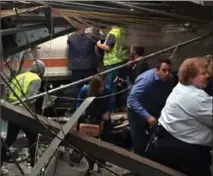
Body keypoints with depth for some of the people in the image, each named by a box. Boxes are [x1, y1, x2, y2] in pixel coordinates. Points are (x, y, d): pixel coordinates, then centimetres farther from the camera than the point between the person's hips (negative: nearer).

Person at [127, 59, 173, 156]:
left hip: (154, 110, 5)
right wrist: (147, 116, -42)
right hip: (137, 111, -5)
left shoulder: (169, 80, -11)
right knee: (140, 144, -7)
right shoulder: (146, 79, -30)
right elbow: (132, 100, -36)